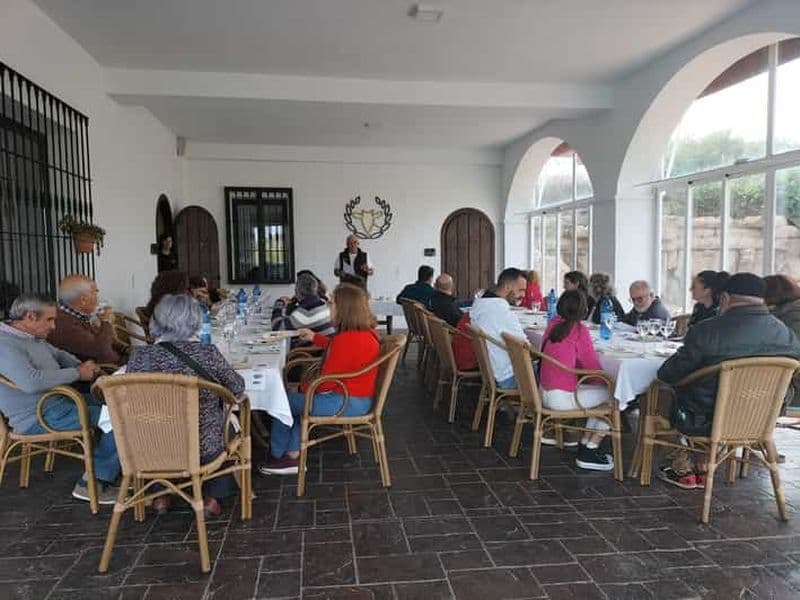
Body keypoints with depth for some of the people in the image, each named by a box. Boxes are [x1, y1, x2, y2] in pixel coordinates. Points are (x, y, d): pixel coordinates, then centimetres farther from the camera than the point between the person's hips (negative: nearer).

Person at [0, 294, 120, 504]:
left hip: (59, 400, 11)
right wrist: (77, 373, -22)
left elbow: (59, 354, 29)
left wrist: (83, 366, 8)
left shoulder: (34, 338, 12)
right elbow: (31, 382, -34)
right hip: (39, 418, -11)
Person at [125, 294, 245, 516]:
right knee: (228, 423, 30)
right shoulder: (209, 354, -18)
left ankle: (161, 494, 37)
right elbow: (238, 387, -2)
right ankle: (211, 497, 29)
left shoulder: (141, 356, -14)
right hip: (202, 449, -2)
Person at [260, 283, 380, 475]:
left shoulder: (348, 340, -29)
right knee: (296, 399, 25)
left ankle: (277, 455, 26)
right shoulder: (364, 332, 3)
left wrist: (303, 388, -4)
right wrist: (314, 337, 29)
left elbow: (326, 382, -23)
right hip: (357, 397, 10)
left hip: (348, 402, -10)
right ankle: (292, 456, 19)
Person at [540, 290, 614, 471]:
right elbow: (593, 368, -6)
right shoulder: (579, 330, -13)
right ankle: (589, 452, 7)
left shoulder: (553, 324, 6)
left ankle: (585, 444, 23)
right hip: (562, 398, -8)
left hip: (544, 394, 8)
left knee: (599, 394, 21)